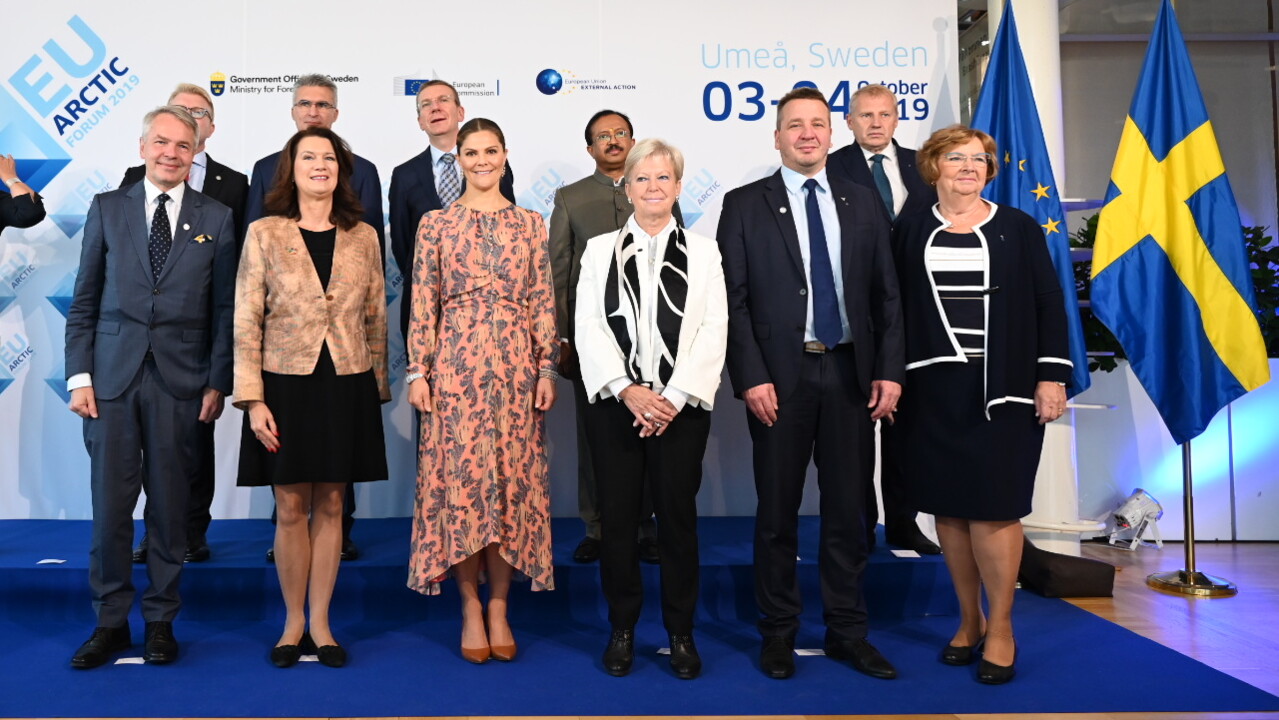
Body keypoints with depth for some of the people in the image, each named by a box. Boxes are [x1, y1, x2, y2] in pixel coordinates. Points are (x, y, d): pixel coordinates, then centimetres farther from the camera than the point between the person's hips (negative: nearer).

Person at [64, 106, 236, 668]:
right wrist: (79, 375, -1)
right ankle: (110, 622, 18)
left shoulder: (216, 219, 6)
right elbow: (84, 302, 7)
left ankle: (160, 620, 19)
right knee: (109, 503, 3)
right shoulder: (107, 209, 8)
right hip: (113, 376, 1)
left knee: (170, 505, 5)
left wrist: (217, 383, -2)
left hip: (180, 381, 0)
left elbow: (224, 310, 4)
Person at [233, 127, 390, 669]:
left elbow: (376, 320, 10)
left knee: (331, 506, 8)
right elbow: (246, 322, -3)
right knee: (291, 508, 5)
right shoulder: (264, 234, 0)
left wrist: (378, 388, 9)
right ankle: (293, 622, 21)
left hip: (347, 386, 2)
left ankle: (320, 623, 19)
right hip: (285, 384, -1)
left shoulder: (364, 238, 6)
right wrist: (253, 400, -9)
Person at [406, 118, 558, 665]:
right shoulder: (435, 224, 5)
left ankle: (498, 607, 15)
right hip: (455, 366, -1)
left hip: (516, 367, 1)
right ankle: (471, 606, 14)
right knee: (458, 478, 1)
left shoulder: (530, 225, 9)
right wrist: (418, 370, -5)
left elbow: (543, 303, 6)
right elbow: (422, 304, 2)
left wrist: (547, 369, -1)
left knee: (513, 478, 3)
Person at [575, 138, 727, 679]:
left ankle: (680, 632, 16)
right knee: (617, 515, 5)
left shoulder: (702, 252, 8)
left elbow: (713, 331, 0)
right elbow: (588, 327, 1)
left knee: (678, 515, 3)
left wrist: (675, 397, -11)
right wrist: (627, 389, -12)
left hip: (681, 405, 0)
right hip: (615, 402, 1)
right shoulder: (600, 250, 9)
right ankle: (622, 628, 19)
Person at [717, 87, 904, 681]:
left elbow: (886, 294, 8)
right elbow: (734, 299, -3)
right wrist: (751, 377, -11)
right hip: (780, 374, -2)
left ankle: (848, 631, 22)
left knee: (849, 507, 9)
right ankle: (778, 632, 20)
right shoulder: (744, 206, 2)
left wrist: (888, 370, -1)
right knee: (778, 509, 6)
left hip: (851, 373, 3)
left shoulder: (863, 203, 11)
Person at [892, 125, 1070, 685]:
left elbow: (1049, 304, 4)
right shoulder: (911, 232, 8)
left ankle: (1000, 629, 13)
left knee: (993, 506, -3)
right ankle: (969, 619, 22)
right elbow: (893, 306, 6)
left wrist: (1051, 376, -4)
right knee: (947, 506, 5)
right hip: (932, 388, 2)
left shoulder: (1019, 229, 6)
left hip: (1003, 388, -1)